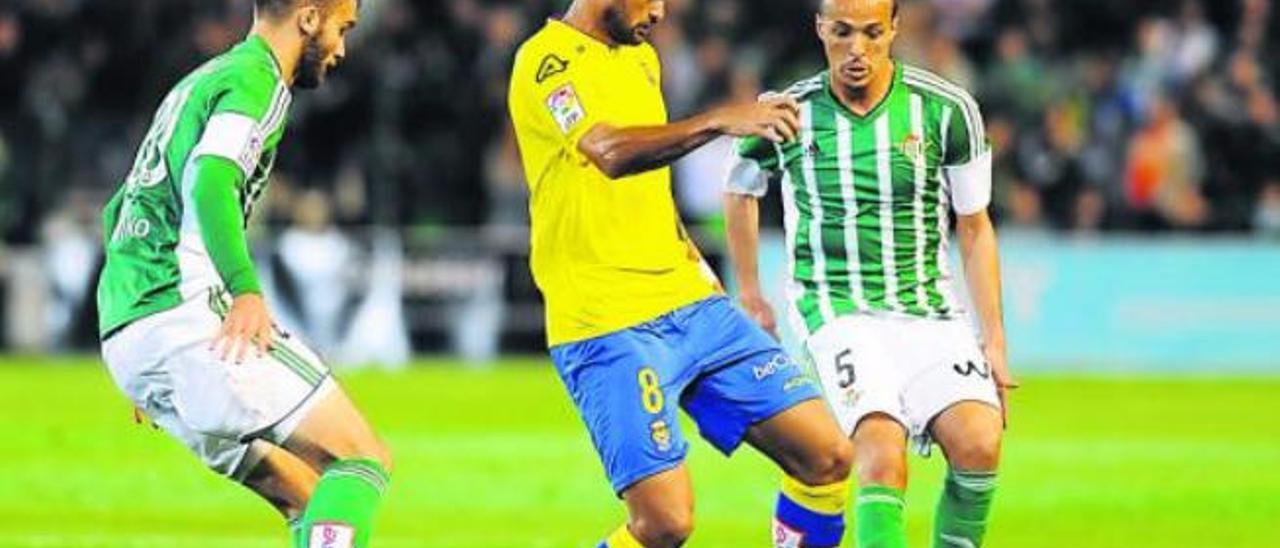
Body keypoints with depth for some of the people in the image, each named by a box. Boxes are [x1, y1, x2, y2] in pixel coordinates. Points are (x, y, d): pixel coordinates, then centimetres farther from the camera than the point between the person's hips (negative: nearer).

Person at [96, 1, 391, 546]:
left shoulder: (200, 82, 27)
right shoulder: (258, 81, -3)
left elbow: (118, 209, 34)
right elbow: (210, 180, -22)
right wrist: (246, 290, -31)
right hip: (189, 315, -9)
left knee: (310, 499, 11)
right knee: (364, 459, -10)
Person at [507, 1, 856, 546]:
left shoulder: (642, 58, 16)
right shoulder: (548, 61, -12)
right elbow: (610, 152, -30)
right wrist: (717, 122, -38)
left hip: (691, 302, 9)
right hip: (607, 325, -9)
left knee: (826, 455, 1)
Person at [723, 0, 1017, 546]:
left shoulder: (947, 110, -2)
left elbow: (974, 227, 8)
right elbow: (740, 190, 20)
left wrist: (994, 338, 4)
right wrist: (749, 293, 24)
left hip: (930, 312, 2)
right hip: (837, 312, -1)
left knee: (979, 444, -22)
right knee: (881, 457, -26)